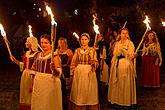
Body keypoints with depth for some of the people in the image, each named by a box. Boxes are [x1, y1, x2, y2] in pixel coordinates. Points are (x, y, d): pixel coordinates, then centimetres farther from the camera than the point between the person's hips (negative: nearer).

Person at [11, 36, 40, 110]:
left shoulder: (37, 54, -14)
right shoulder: (26, 53, 10)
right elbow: (24, 65, 14)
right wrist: (15, 61, 8)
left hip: (32, 75, -7)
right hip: (25, 74, 7)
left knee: (31, 94, 3)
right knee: (25, 92, 14)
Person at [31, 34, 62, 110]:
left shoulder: (54, 56, -8)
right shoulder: (38, 55, 10)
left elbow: (58, 73, -15)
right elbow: (34, 70, 19)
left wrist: (54, 69, -35)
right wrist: (32, 84, 18)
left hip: (50, 83, -6)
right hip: (38, 84, 6)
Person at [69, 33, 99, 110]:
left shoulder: (92, 50, 3)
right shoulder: (77, 50, 9)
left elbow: (95, 63, -2)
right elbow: (73, 63, 8)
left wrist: (92, 58, -21)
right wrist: (72, 74, 2)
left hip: (89, 73, -2)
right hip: (78, 73, 2)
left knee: (88, 92, 2)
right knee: (78, 93, 6)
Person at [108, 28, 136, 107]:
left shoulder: (130, 43, 1)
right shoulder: (117, 43, 12)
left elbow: (131, 56, -7)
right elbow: (114, 55, 13)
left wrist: (133, 56, -30)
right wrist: (112, 65, 8)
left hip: (126, 65, -4)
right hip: (117, 65, 4)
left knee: (125, 82, -2)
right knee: (116, 82, 7)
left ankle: (126, 100, 10)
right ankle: (117, 99, 20)